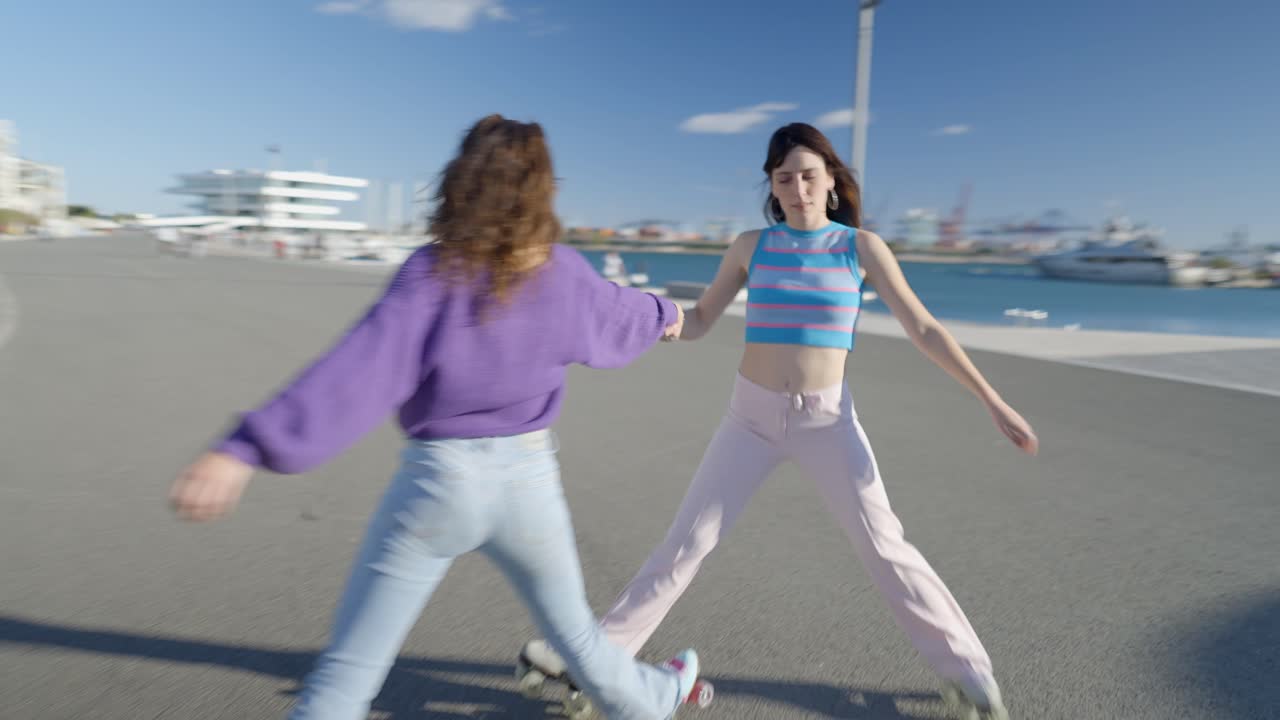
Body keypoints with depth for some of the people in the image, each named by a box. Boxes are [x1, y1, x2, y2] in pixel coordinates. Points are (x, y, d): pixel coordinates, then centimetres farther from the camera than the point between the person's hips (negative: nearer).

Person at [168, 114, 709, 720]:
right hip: (527, 476, 3)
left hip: (438, 477, -2)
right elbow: (619, 317, 16)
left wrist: (247, 448, -28)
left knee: (350, 666, 12)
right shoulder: (563, 272, -4)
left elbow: (358, 369, -25)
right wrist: (663, 312, 39)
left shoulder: (434, 272, -14)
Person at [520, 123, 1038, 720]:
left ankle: (964, 668, 22)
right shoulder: (751, 246, 0)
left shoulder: (861, 246, -2)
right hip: (751, 414, 1)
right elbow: (699, 322, 5)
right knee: (688, 539, 2)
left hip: (827, 418, 0)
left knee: (884, 546, 1)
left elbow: (923, 329, -2)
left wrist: (992, 401, -6)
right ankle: (600, 649, 15)